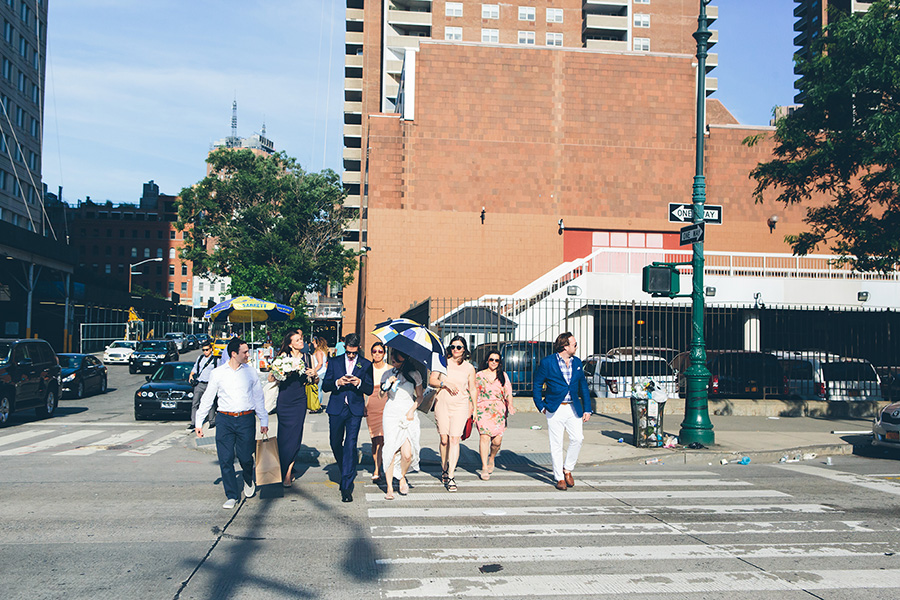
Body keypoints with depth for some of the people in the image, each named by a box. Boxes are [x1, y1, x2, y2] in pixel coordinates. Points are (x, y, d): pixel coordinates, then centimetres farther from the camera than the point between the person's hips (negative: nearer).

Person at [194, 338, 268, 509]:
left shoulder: (251, 372, 6)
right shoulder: (217, 373, 4)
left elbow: (259, 398, 12)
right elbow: (207, 398, 10)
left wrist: (264, 421, 9)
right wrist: (198, 422, 9)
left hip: (246, 419, 0)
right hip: (225, 419, 0)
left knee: (245, 457, -1)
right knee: (225, 459, -2)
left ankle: (249, 481, 31)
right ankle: (232, 496, 10)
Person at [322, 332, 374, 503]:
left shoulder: (366, 365, 6)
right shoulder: (334, 362, 9)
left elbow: (370, 390, 4)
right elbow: (325, 386, 5)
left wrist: (359, 383, -16)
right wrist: (337, 383, -14)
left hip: (355, 410, -2)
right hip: (336, 409, 3)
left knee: (351, 445, -12)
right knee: (335, 444, 10)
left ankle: (346, 486, -11)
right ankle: (345, 471, 38)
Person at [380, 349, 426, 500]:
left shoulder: (413, 374, 4)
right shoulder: (387, 374, 8)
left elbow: (420, 396, 11)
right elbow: (381, 395, 9)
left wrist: (412, 410, -3)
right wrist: (388, 384, -9)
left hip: (409, 417, -1)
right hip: (391, 415, 1)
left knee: (407, 454, -12)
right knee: (390, 452, -7)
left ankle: (402, 477, 17)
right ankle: (389, 488, 2)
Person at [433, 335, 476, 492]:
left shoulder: (469, 368, 6)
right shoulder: (443, 363, 4)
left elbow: (472, 389, 15)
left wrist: (474, 408, 17)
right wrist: (446, 383, -15)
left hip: (460, 406, 0)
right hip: (442, 404, 1)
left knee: (454, 440, -9)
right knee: (444, 440, 5)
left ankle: (451, 476, -7)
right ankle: (444, 468, 30)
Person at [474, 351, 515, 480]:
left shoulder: (503, 376, 14)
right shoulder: (479, 375, 9)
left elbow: (508, 392, 7)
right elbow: (474, 394, 9)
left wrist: (510, 405, -10)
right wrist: (474, 411, 2)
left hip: (499, 411, 2)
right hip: (483, 410, -2)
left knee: (497, 440, -6)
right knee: (484, 436, -16)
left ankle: (491, 458, 26)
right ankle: (484, 467, -11)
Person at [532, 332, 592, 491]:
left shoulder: (577, 362, 9)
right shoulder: (547, 363, -6)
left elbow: (583, 386, 14)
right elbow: (537, 384, 2)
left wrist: (587, 409, 9)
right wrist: (541, 406, -2)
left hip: (574, 408, 4)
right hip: (555, 409, -4)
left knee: (577, 439, -5)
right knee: (556, 444, 0)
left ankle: (567, 469, 18)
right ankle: (559, 477, 12)